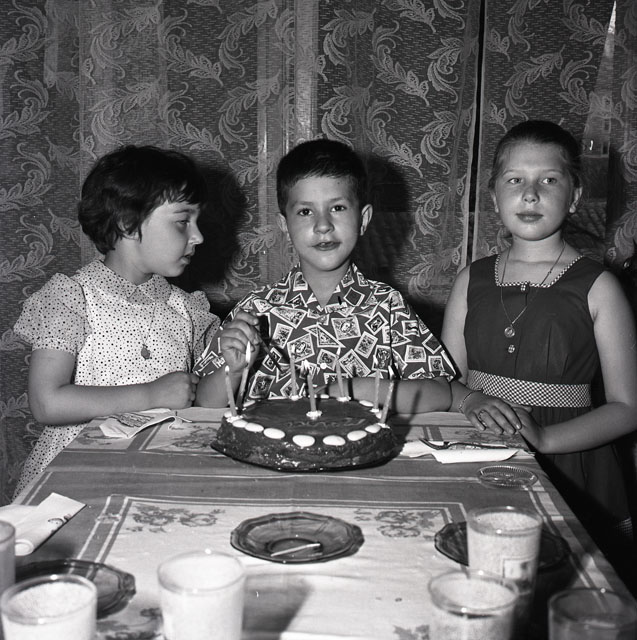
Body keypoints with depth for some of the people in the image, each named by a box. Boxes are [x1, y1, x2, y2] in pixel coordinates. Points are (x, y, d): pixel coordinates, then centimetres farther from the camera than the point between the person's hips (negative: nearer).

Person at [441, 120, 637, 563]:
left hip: (569, 472, -2)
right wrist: (471, 401, -11)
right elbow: (447, 380, 11)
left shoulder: (597, 288, -2)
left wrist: (543, 437, -16)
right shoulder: (472, 281, 8)